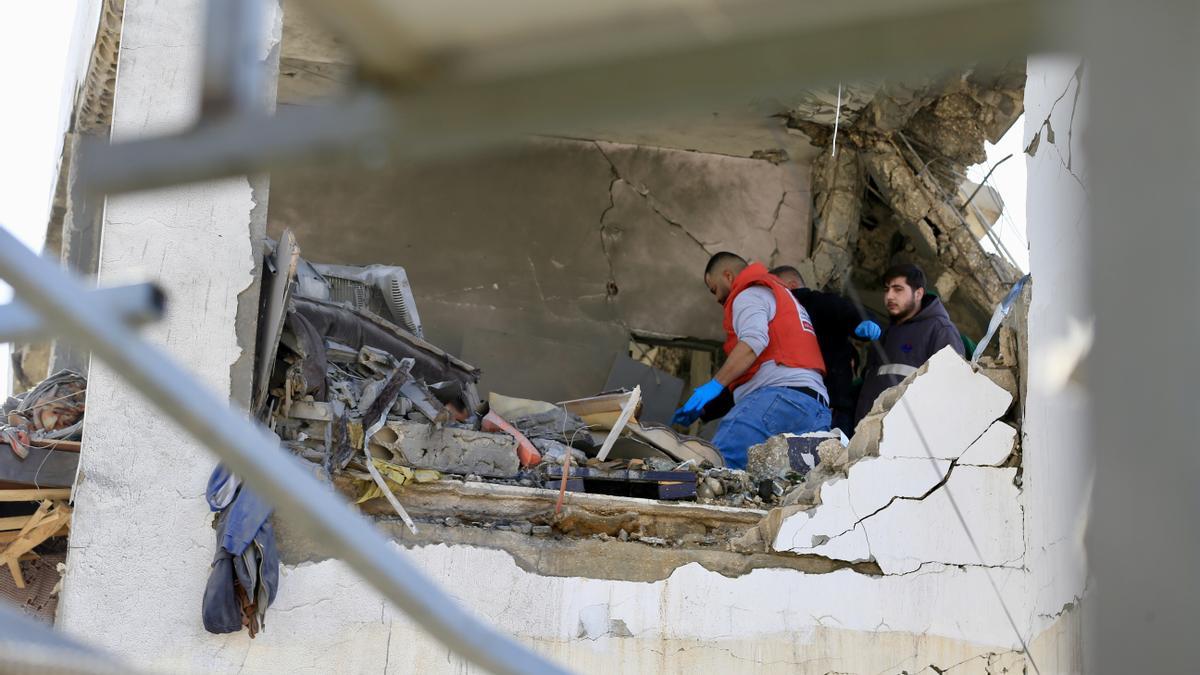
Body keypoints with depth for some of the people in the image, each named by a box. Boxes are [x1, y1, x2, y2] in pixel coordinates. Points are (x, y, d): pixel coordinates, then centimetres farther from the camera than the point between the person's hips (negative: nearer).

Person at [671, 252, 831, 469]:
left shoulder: (749, 295, 8)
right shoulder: (785, 296, 39)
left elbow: (753, 341, -12)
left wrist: (716, 384, -18)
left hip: (778, 395, -10)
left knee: (718, 463, -22)